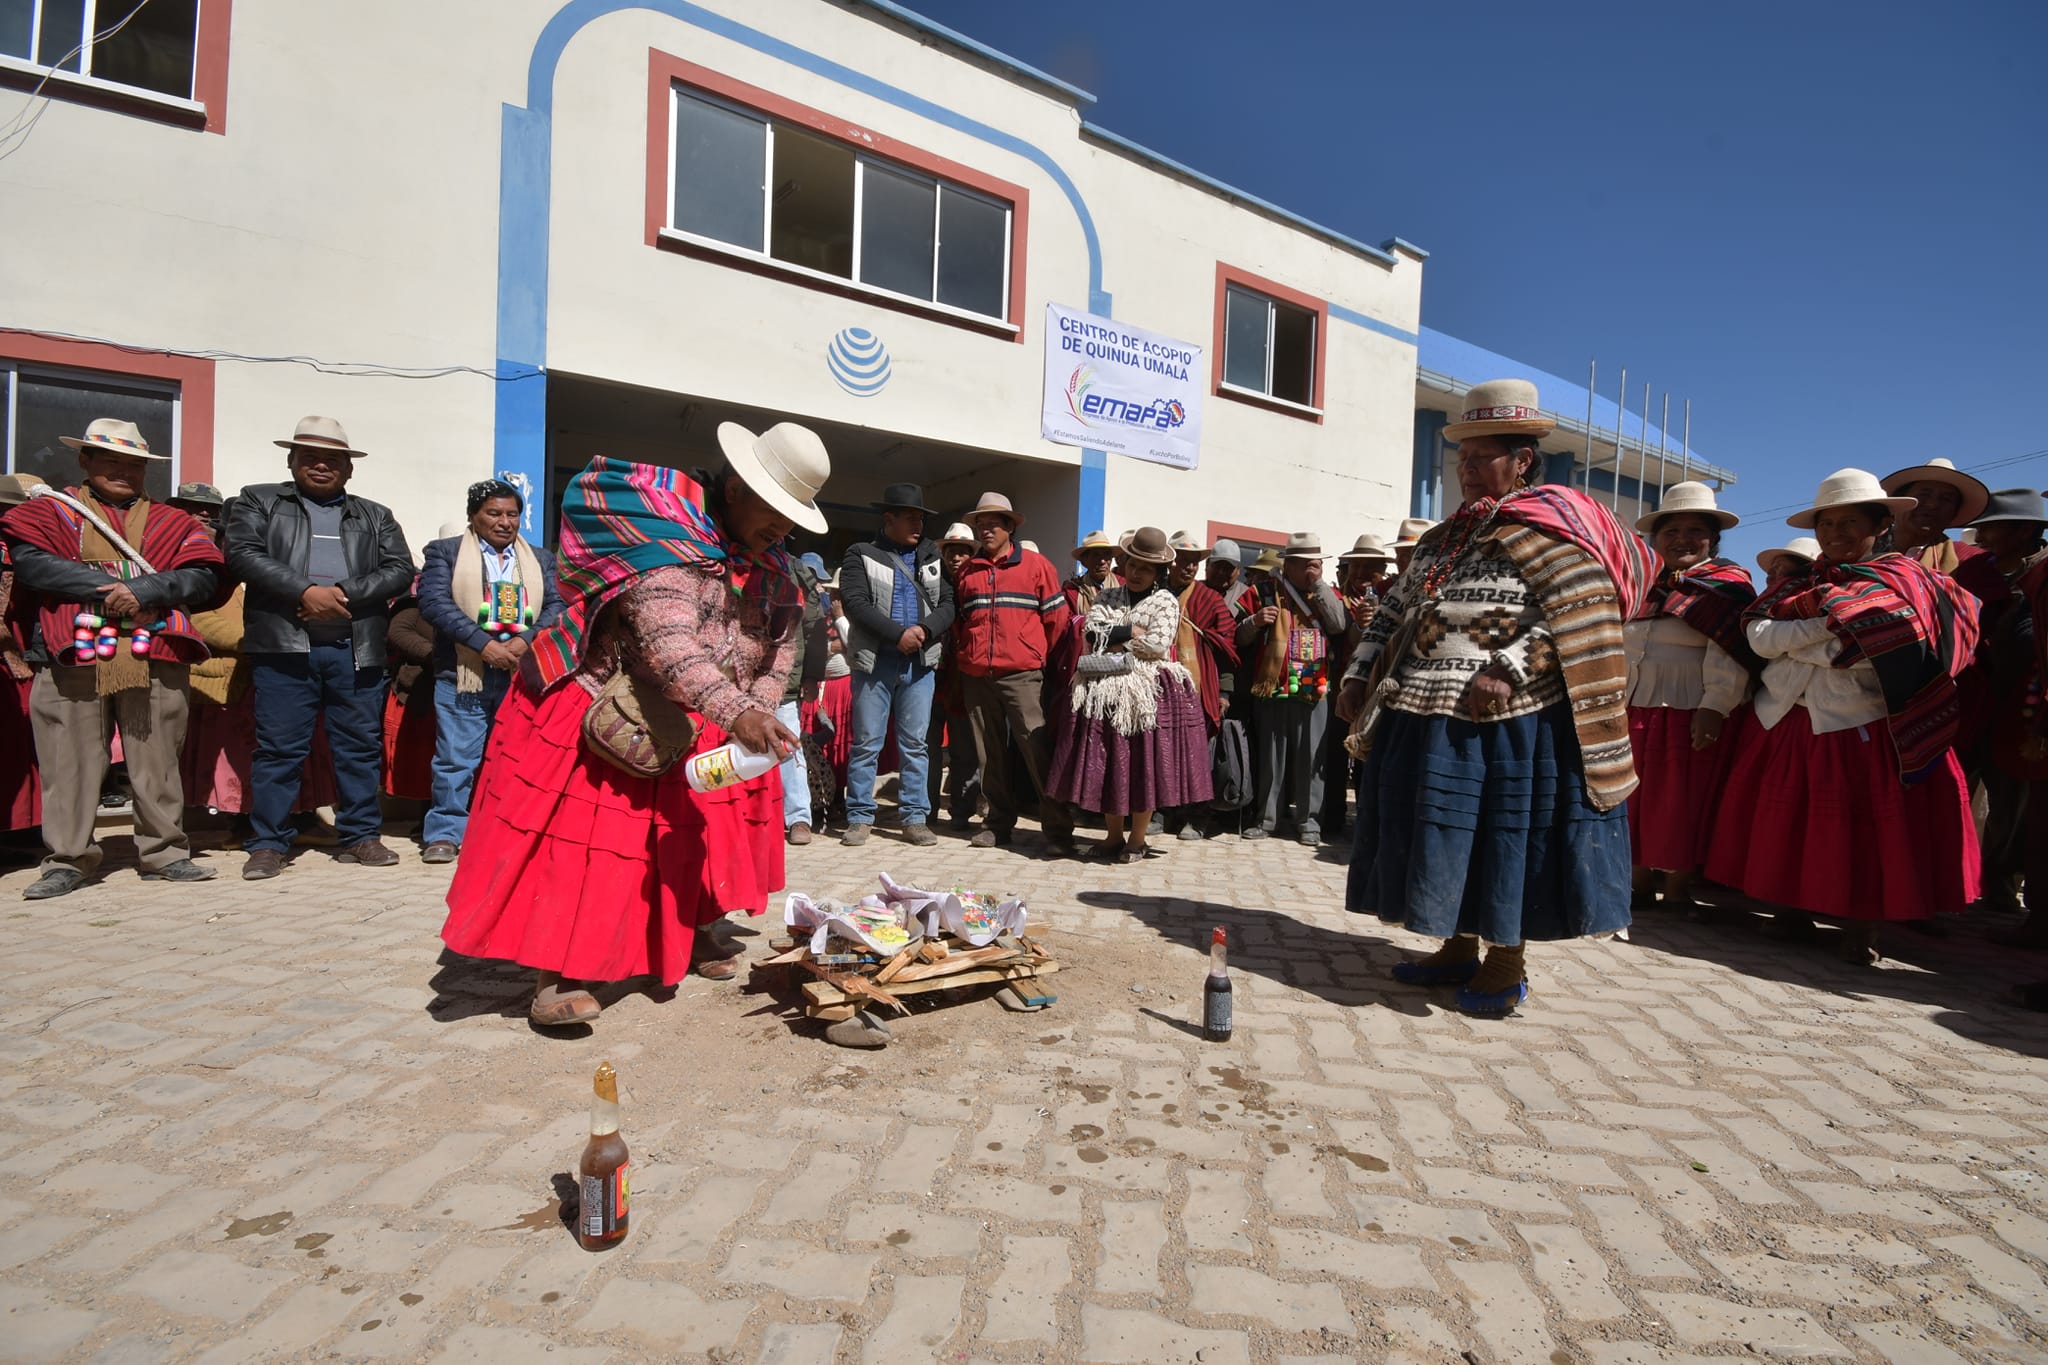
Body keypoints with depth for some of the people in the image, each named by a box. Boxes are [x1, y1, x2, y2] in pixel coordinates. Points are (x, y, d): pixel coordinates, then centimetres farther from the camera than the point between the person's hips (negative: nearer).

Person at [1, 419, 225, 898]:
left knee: (157, 761, 4)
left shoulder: (171, 522, 17)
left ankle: (165, 852, 12)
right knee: (69, 761, 2)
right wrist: (111, 587, -11)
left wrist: (144, 592, -14)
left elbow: (203, 576, 1)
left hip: (154, 657, 1)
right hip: (72, 656, 0)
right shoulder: (51, 510, 14)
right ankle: (67, 859, 11)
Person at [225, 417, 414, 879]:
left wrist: (343, 593, -10)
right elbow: (242, 553, -3)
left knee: (360, 747, 5)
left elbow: (400, 571, 5)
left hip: (356, 649, 2)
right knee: (279, 748, 2)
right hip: (284, 647, -2)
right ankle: (269, 842, 10)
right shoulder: (259, 501, 13)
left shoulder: (376, 516, 17)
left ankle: (358, 836, 15)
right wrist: (305, 592, -15)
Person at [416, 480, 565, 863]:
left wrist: (525, 640, -12)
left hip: (523, 675, 2)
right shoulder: (445, 551, 8)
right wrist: (484, 644, -15)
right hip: (463, 674, -2)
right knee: (456, 757, -2)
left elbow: (556, 606, 7)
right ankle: (446, 833, 8)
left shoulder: (540, 560, 17)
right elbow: (433, 601, -5)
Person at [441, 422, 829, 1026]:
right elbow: (667, 642, -39)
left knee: (707, 827, 13)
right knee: (583, 836, -8)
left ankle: (695, 931, 31)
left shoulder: (770, 563, 0)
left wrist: (759, 714, -12)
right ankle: (553, 974, -1)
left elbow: (782, 642, 4)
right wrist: (736, 715, -49)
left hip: (700, 725, 8)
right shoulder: (664, 532, -26)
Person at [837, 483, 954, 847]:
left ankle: (915, 817, 12)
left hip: (920, 662, 3)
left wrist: (924, 630, -12)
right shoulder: (861, 555, 2)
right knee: (867, 743, 1)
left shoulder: (932, 556, 14)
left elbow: (947, 604, 7)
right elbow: (856, 603, -10)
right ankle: (860, 817, 10)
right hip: (875, 661, -3)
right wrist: (898, 634, -16)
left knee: (915, 744, 6)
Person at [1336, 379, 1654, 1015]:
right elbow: (1392, 613, 19)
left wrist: (1509, 671, -24)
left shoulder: (1548, 527, -5)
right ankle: (1458, 948, 28)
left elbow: (1586, 614, -16)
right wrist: (1359, 677, 8)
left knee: (1507, 832, 1)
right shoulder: (1444, 538, 17)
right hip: (1426, 717, 7)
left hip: (1514, 717, -7)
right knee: (1444, 834, 12)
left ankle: (1509, 963, 17)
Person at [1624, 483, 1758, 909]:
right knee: (1637, 804, 10)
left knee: (1681, 809, 0)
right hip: (1637, 714, 6)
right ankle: (1640, 886, 20)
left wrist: (1713, 706, -24)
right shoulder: (1650, 586, 16)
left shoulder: (1725, 584, -5)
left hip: (1691, 716, -6)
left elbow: (1729, 654, -15)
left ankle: (1677, 894, 12)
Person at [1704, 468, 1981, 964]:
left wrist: (1789, 641, -11)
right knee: (1788, 829, 9)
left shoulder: (1902, 581, -2)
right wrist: (1828, 623, -15)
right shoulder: (1803, 583, 13)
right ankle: (1794, 911, 22)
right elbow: (1757, 634, -3)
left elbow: (1869, 652, -18)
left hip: (1862, 733, -4)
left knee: (1863, 832, 2)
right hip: (1786, 726, 5)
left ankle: (1863, 928, 15)